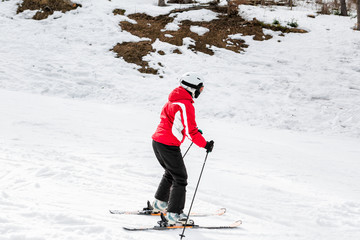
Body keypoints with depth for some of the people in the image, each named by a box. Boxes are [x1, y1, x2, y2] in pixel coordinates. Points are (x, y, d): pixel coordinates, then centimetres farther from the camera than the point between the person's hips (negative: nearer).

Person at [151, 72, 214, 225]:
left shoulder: (173, 99, 13)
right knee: (180, 178, -1)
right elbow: (190, 131, -21)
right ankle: (174, 214, -1)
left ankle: (159, 203, 37)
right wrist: (205, 145, -11)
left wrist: (193, 130, 20)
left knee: (171, 173, 27)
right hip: (169, 146, -9)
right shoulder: (186, 105, -17)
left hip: (157, 141, 9)